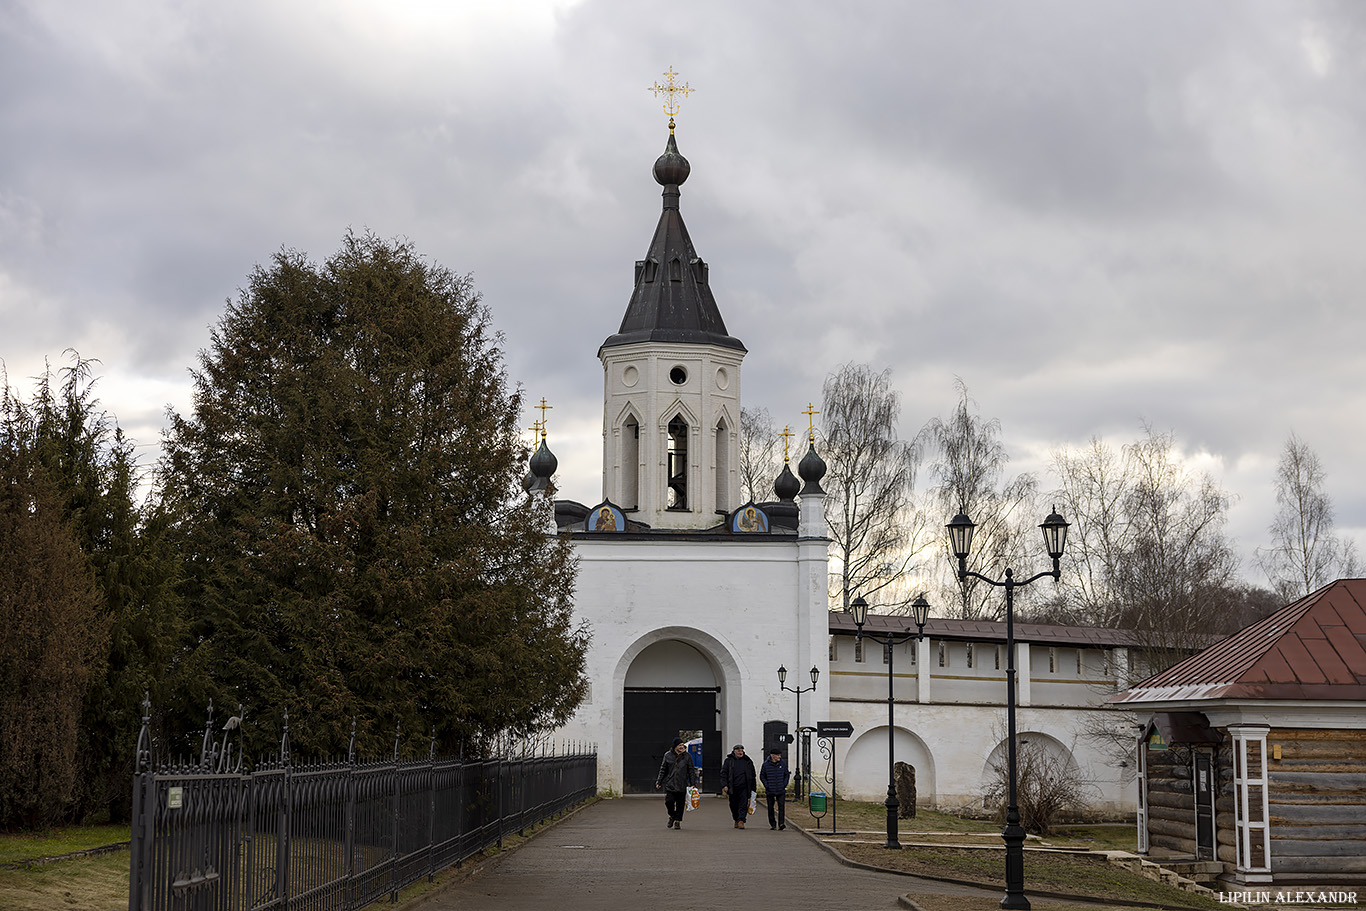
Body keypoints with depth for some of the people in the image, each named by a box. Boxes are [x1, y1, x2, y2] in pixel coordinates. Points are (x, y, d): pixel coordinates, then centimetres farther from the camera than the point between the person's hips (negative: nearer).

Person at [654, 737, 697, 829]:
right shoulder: (668, 756, 5)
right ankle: (672, 816, 18)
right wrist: (659, 782, 7)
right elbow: (663, 770, 11)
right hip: (670, 784, 0)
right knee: (669, 801, -10)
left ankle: (678, 821, 17)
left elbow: (691, 771, 6)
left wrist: (692, 784, 1)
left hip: (682, 786, 0)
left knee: (680, 804, 2)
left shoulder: (687, 756, 4)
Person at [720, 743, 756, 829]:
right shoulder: (728, 761, 7)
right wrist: (724, 785, -9)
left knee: (743, 805, -11)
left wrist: (753, 788, 11)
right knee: (734, 806, 8)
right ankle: (736, 820, 26)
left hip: (744, 788, -1)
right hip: (732, 788, 1)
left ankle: (741, 821, -15)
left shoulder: (748, 761, 10)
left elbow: (753, 775, 15)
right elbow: (723, 773, 3)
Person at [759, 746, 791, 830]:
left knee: (782, 806, -12)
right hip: (770, 791, 0)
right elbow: (762, 776, 6)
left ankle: (781, 823, -15)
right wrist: (767, 786, -3)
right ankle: (773, 824, 18)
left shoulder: (783, 763, 2)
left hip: (781, 791, 0)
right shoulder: (766, 764, -4)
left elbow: (787, 775, 13)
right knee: (770, 808, 6)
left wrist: (784, 784, 1)